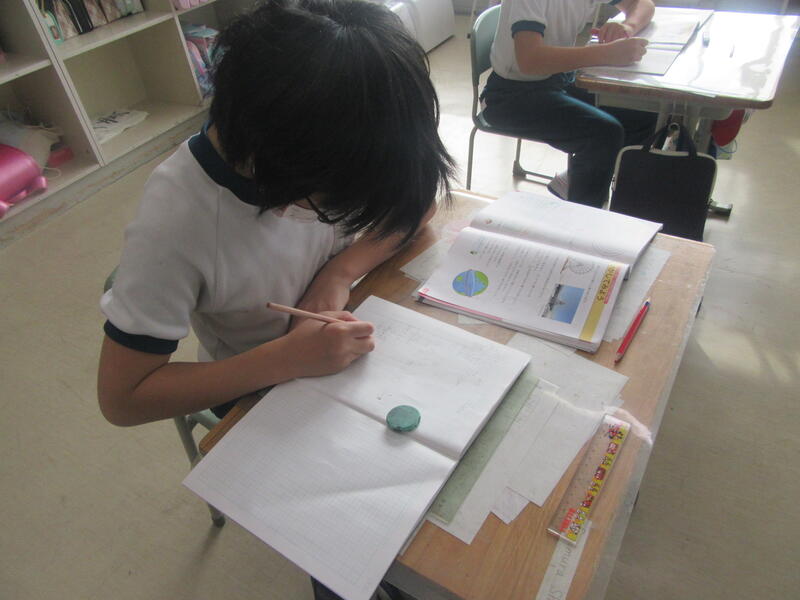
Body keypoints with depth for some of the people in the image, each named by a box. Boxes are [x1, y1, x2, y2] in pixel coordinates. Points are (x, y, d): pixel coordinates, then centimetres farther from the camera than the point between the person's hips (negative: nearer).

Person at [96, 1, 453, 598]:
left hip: (346, 338, 4)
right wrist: (286, 358, -33)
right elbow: (122, 398, -23)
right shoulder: (175, 224, -32)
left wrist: (342, 270, -24)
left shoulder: (326, 148, -22)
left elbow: (418, 196, -7)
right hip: (262, 388, -3)